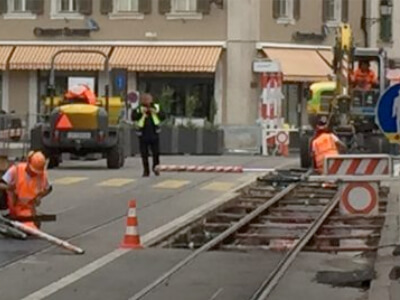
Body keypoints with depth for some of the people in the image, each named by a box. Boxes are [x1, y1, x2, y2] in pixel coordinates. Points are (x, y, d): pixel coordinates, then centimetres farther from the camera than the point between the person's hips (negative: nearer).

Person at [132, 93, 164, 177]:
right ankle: (146, 171, 12)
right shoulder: (138, 109, -2)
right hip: (143, 135, -1)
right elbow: (133, 118, -16)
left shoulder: (155, 107, 6)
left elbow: (162, 117, 3)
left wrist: (156, 112, -13)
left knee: (156, 152, -2)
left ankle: (155, 167, 21)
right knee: (144, 154, 1)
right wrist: (141, 112, -25)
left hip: (154, 134, 1)